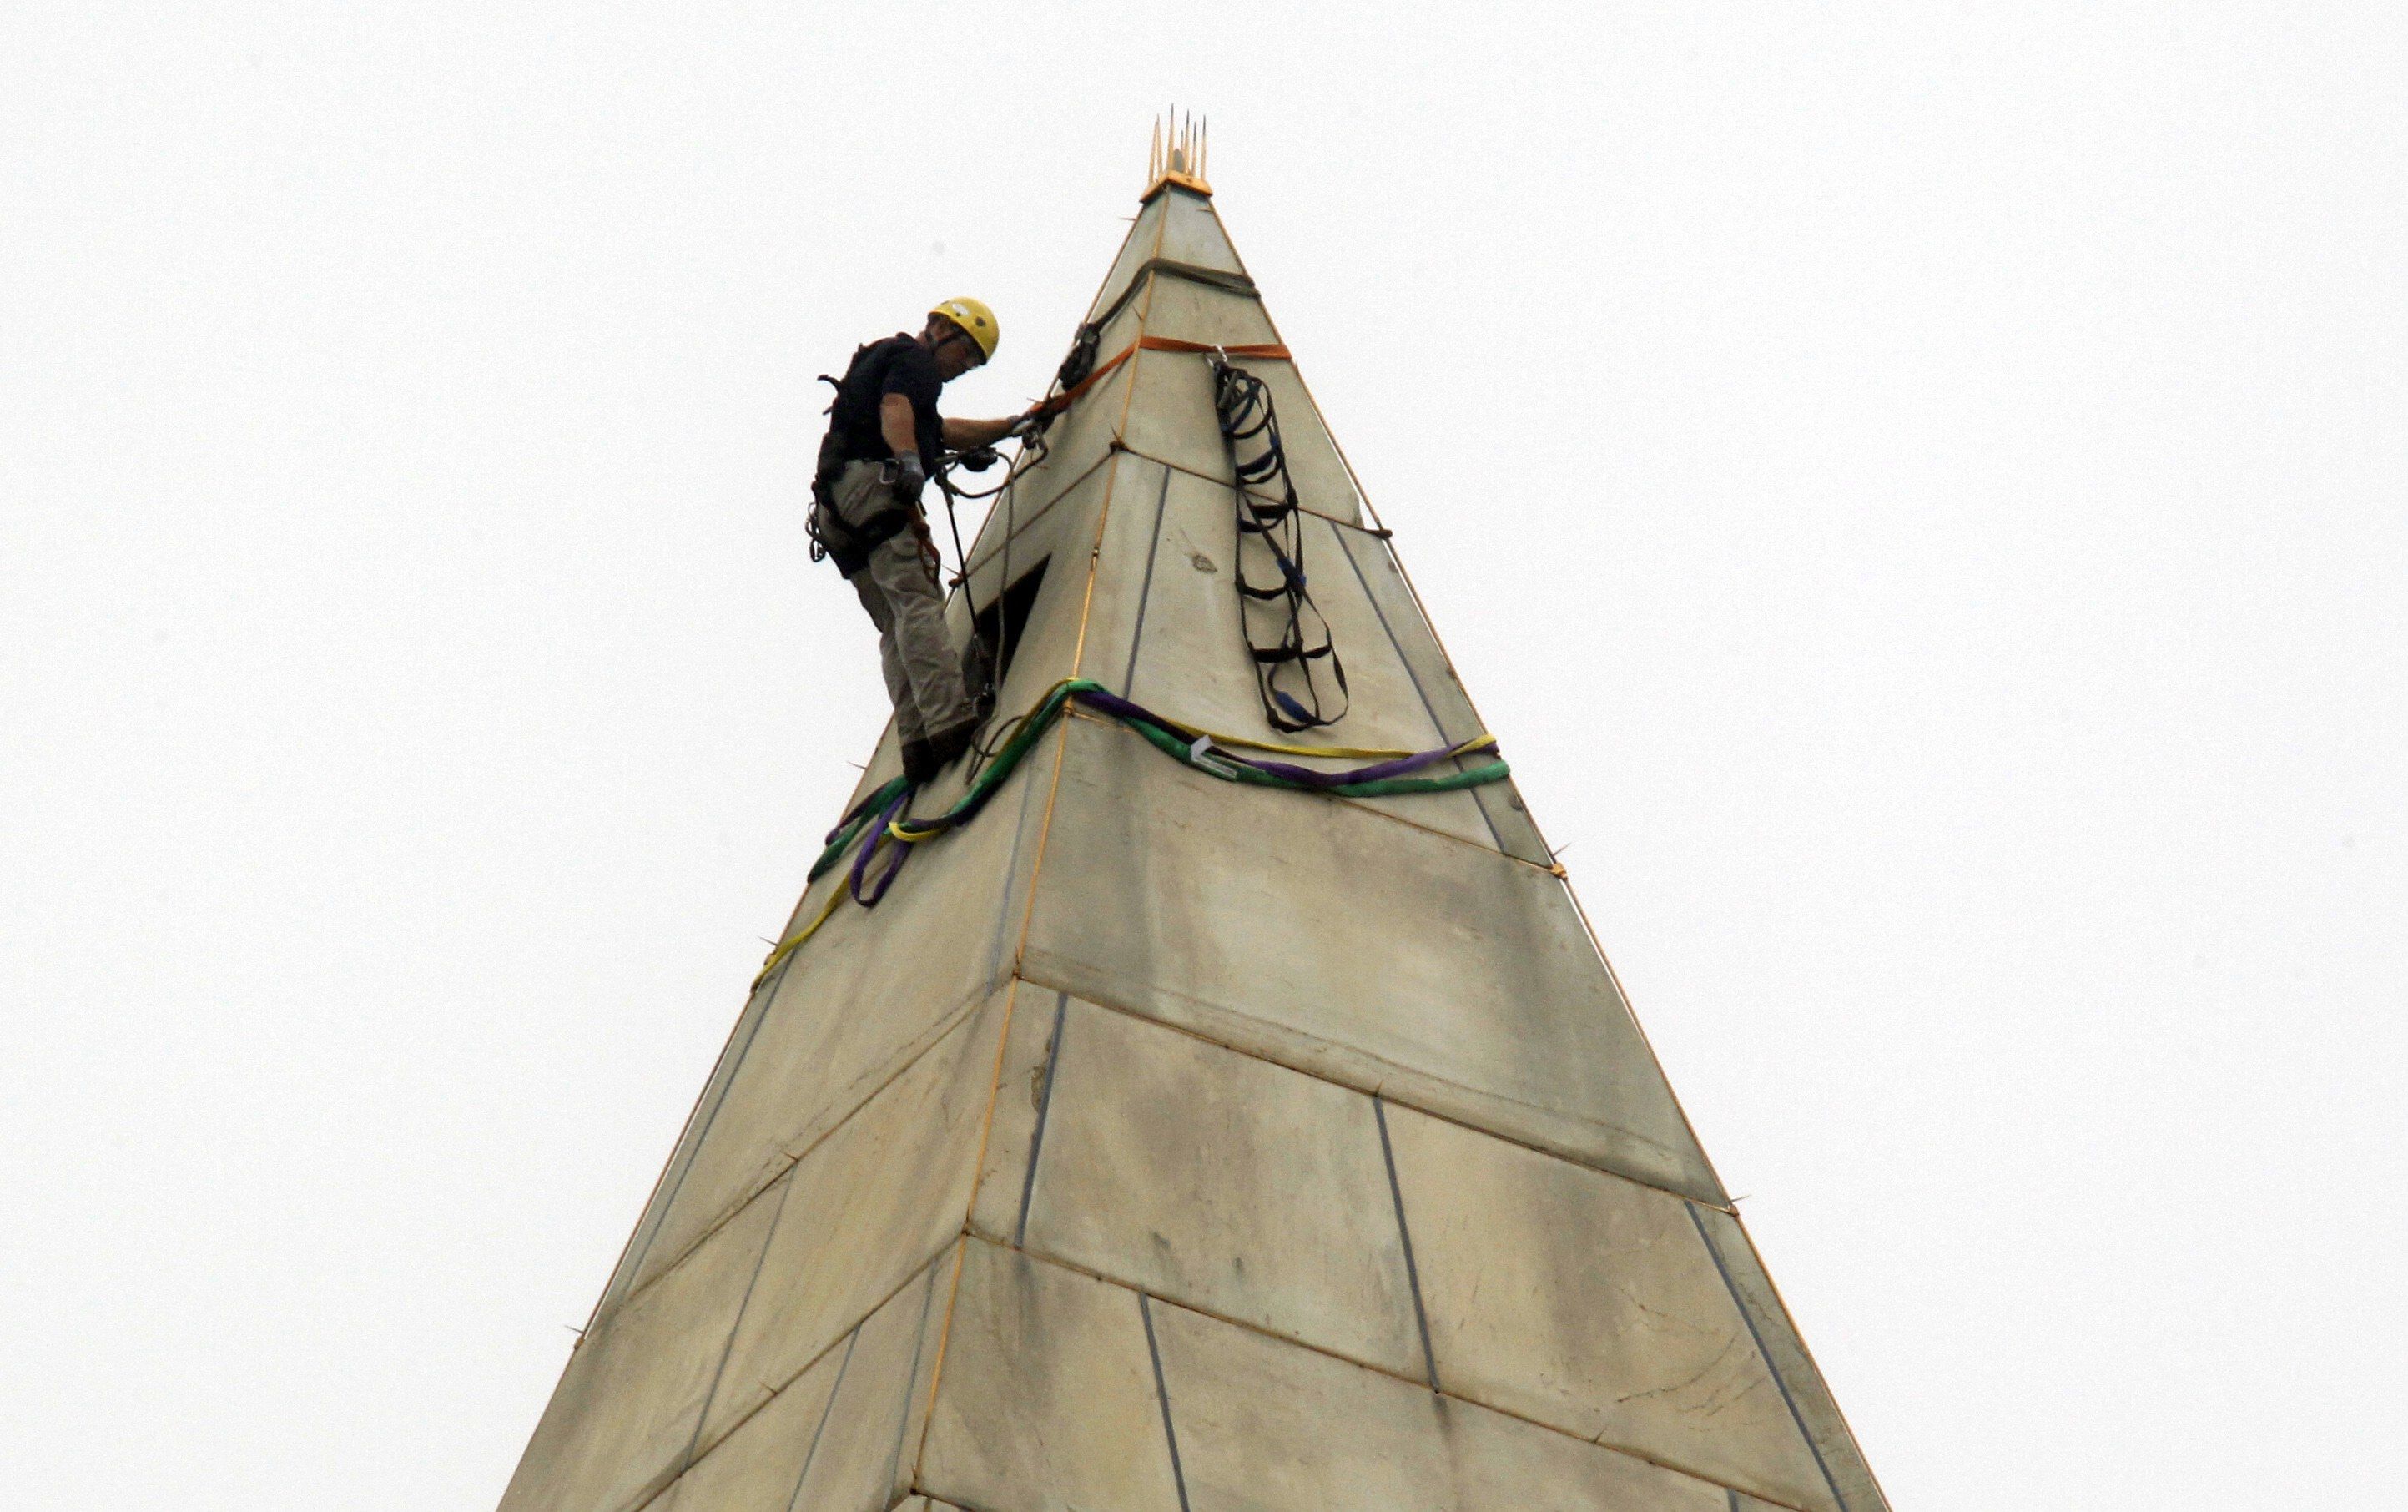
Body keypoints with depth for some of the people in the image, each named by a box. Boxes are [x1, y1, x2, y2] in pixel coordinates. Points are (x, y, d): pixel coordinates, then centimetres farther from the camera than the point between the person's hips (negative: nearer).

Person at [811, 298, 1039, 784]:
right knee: (917, 599, -21)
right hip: (873, 483, -9)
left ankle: (917, 743, -15)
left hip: (833, 507, 9)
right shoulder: (914, 360, 6)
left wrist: (1014, 425, 49)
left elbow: (942, 432, 44)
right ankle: (952, 719, -36)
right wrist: (909, 461, -34)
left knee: (895, 625, -1)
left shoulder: (879, 359, 37)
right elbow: (895, 409, -16)